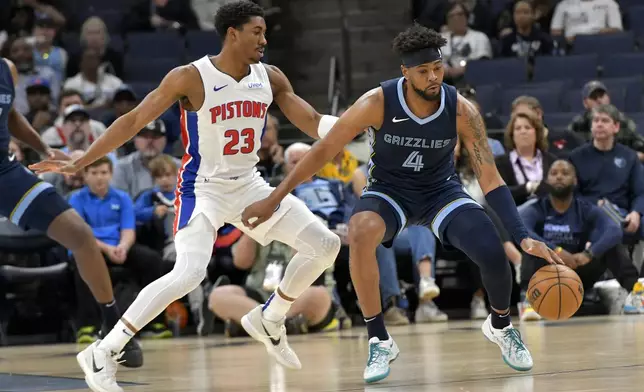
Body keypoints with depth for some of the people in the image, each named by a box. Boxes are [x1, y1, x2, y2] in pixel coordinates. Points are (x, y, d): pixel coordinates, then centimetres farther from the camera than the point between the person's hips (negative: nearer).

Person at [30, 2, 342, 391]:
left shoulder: (270, 78, -1)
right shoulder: (191, 78, -16)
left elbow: (314, 124, 3)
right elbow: (133, 121, -13)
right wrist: (79, 163, -16)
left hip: (249, 184, 6)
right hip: (203, 187, -6)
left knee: (326, 245, 2)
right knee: (189, 274, -28)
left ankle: (269, 320, 22)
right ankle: (103, 353, -19)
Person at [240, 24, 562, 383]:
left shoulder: (462, 111, -22)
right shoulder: (378, 103, -25)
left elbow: (491, 180, -19)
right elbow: (324, 150, -16)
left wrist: (523, 237, -30)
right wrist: (273, 200, -15)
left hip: (442, 191, 1)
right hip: (390, 190, -1)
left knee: (493, 253, -22)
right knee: (360, 232, -36)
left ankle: (501, 326, 14)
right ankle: (379, 341, -20)